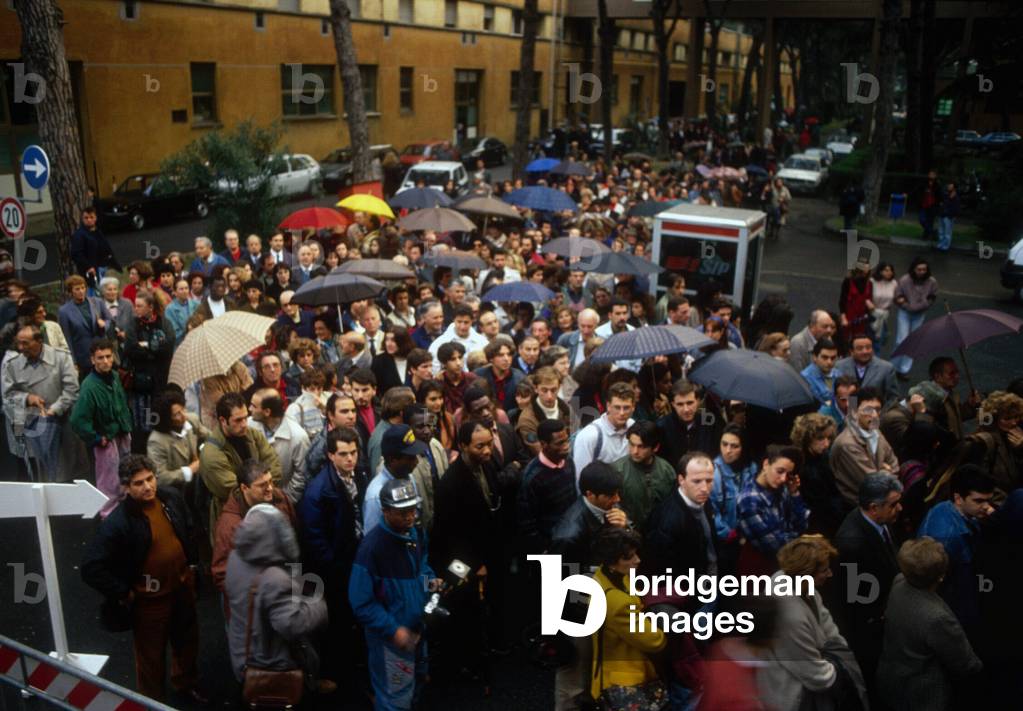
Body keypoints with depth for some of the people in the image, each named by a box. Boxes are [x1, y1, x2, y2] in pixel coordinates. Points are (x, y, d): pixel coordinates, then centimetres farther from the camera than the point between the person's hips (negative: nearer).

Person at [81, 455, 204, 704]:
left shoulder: (171, 498, -10)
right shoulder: (118, 522, -27)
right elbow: (90, 567, -27)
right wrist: (123, 594, -20)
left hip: (183, 585, 6)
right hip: (150, 597, -5)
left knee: (187, 641, 26)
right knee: (151, 655, 15)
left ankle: (187, 684, 52)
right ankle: (152, 701, 40)